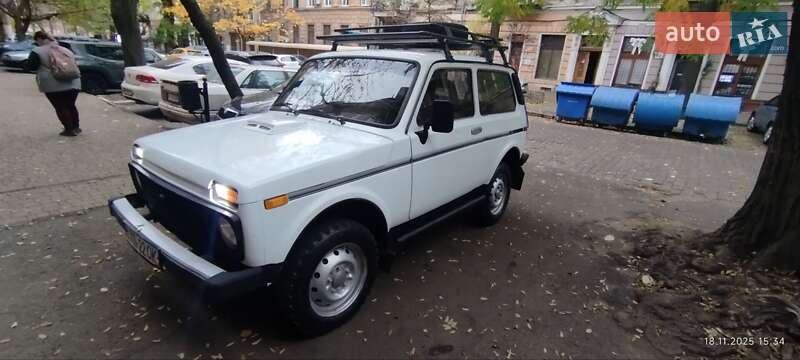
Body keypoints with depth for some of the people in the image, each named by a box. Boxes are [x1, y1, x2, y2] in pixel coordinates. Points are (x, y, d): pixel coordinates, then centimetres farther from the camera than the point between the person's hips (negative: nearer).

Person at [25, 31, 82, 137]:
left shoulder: (37, 51, -1)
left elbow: (30, 66, -2)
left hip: (53, 85, -5)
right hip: (73, 83, 5)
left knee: (60, 108, 0)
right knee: (70, 106, 15)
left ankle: (69, 129, -2)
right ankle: (76, 127, 16)